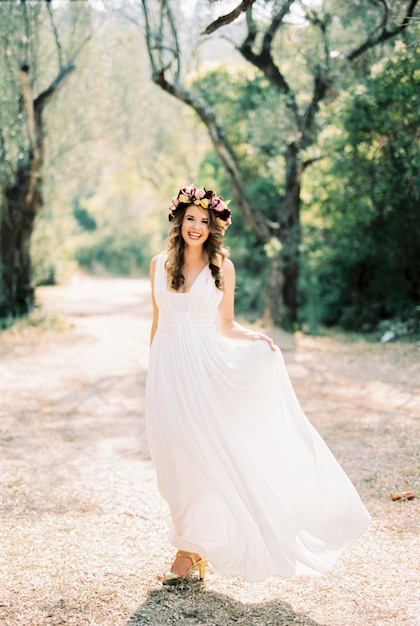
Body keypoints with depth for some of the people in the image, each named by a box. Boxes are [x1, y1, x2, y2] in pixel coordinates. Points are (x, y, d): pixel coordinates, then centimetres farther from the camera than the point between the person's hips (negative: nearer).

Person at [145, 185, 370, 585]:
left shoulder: (222, 266, 0)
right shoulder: (160, 264, 7)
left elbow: (226, 326, 3)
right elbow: (157, 320, 13)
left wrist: (256, 338, -15)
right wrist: (153, 368, 12)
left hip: (205, 366, -2)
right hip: (167, 367, 3)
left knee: (201, 454, -4)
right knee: (174, 458, 4)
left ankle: (191, 552, 8)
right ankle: (191, 547, 17)